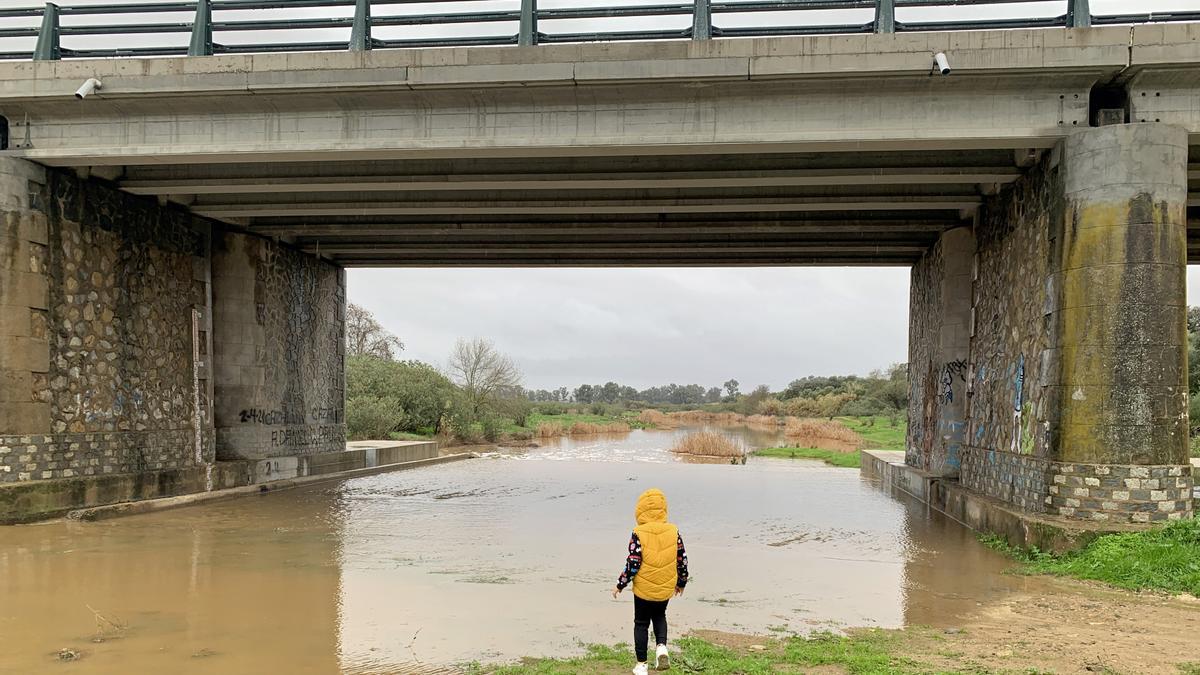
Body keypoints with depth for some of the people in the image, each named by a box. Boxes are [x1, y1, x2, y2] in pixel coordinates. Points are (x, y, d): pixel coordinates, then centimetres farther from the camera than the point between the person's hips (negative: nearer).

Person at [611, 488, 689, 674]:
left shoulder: (638, 534, -16)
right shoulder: (674, 531, -5)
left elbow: (633, 564, -16)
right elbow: (682, 560, 1)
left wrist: (620, 586, -3)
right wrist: (681, 583, 17)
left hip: (643, 589, -3)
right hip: (666, 589, 3)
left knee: (641, 624, 15)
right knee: (659, 616, 28)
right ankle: (661, 646, 5)